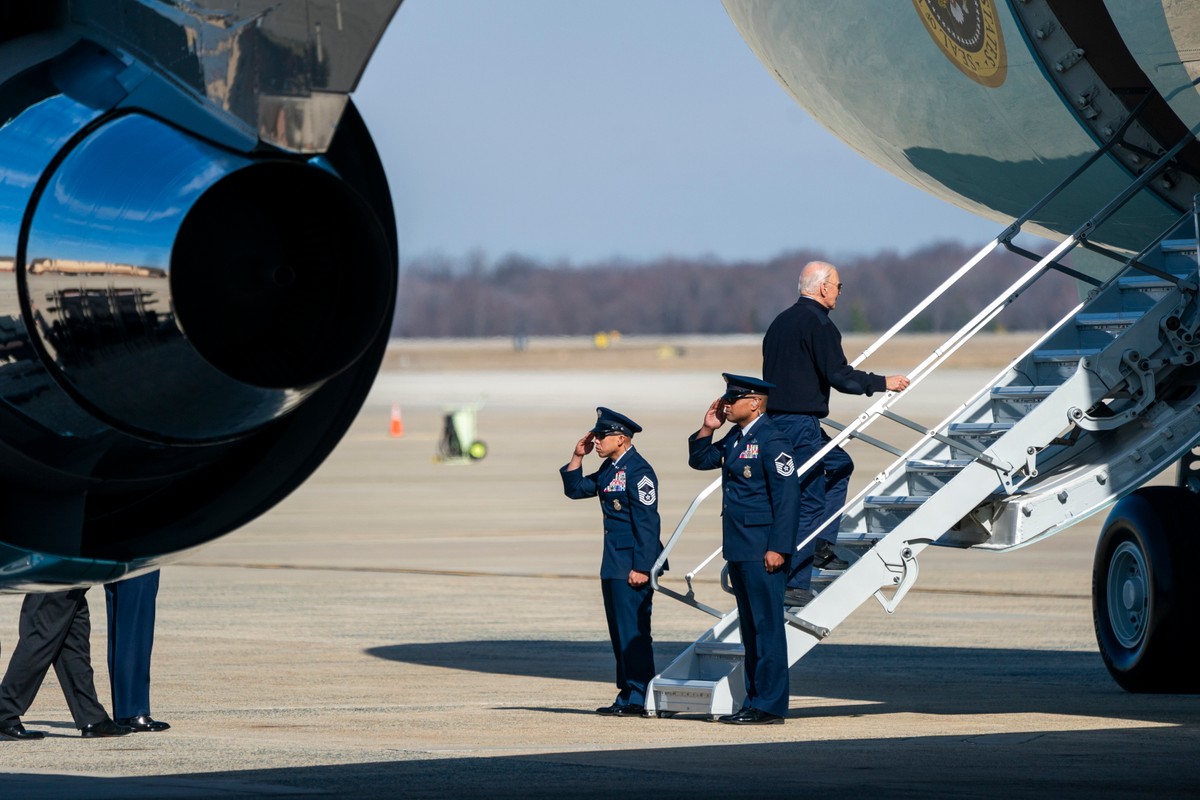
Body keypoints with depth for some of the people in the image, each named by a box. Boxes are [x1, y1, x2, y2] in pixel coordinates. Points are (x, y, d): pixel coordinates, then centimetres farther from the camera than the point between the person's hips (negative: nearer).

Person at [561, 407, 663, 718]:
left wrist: (641, 567, -20)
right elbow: (575, 489, 23)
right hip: (614, 563, 10)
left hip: (633, 564, -10)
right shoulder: (609, 469, 13)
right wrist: (578, 456, 10)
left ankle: (638, 699, -5)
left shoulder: (638, 471, -14)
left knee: (634, 631, -8)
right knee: (620, 632, 12)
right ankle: (628, 695, 17)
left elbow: (647, 522, -18)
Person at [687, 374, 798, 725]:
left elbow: (787, 495, -17)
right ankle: (755, 701, 18)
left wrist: (778, 548, -20)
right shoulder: (736, 439, 13)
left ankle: (769, 706, -3)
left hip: (762, 550, -10)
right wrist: (707, 428, 8)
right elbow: (700, 460, 27)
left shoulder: (771, 441, -14)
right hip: (738, 548, 10)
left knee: (767, 627, -5)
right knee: (750, 628, 13)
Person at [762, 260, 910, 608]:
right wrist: (883, 383, -7)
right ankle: (795, 584, -6)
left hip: (776, 419, 10)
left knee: (838, 465, 26)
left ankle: (823, 546, 19)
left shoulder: (781, 321, 16)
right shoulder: (818, 324, -13)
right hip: (801, 423, -9)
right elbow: (838, 376, -18)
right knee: (809, 502, -5)